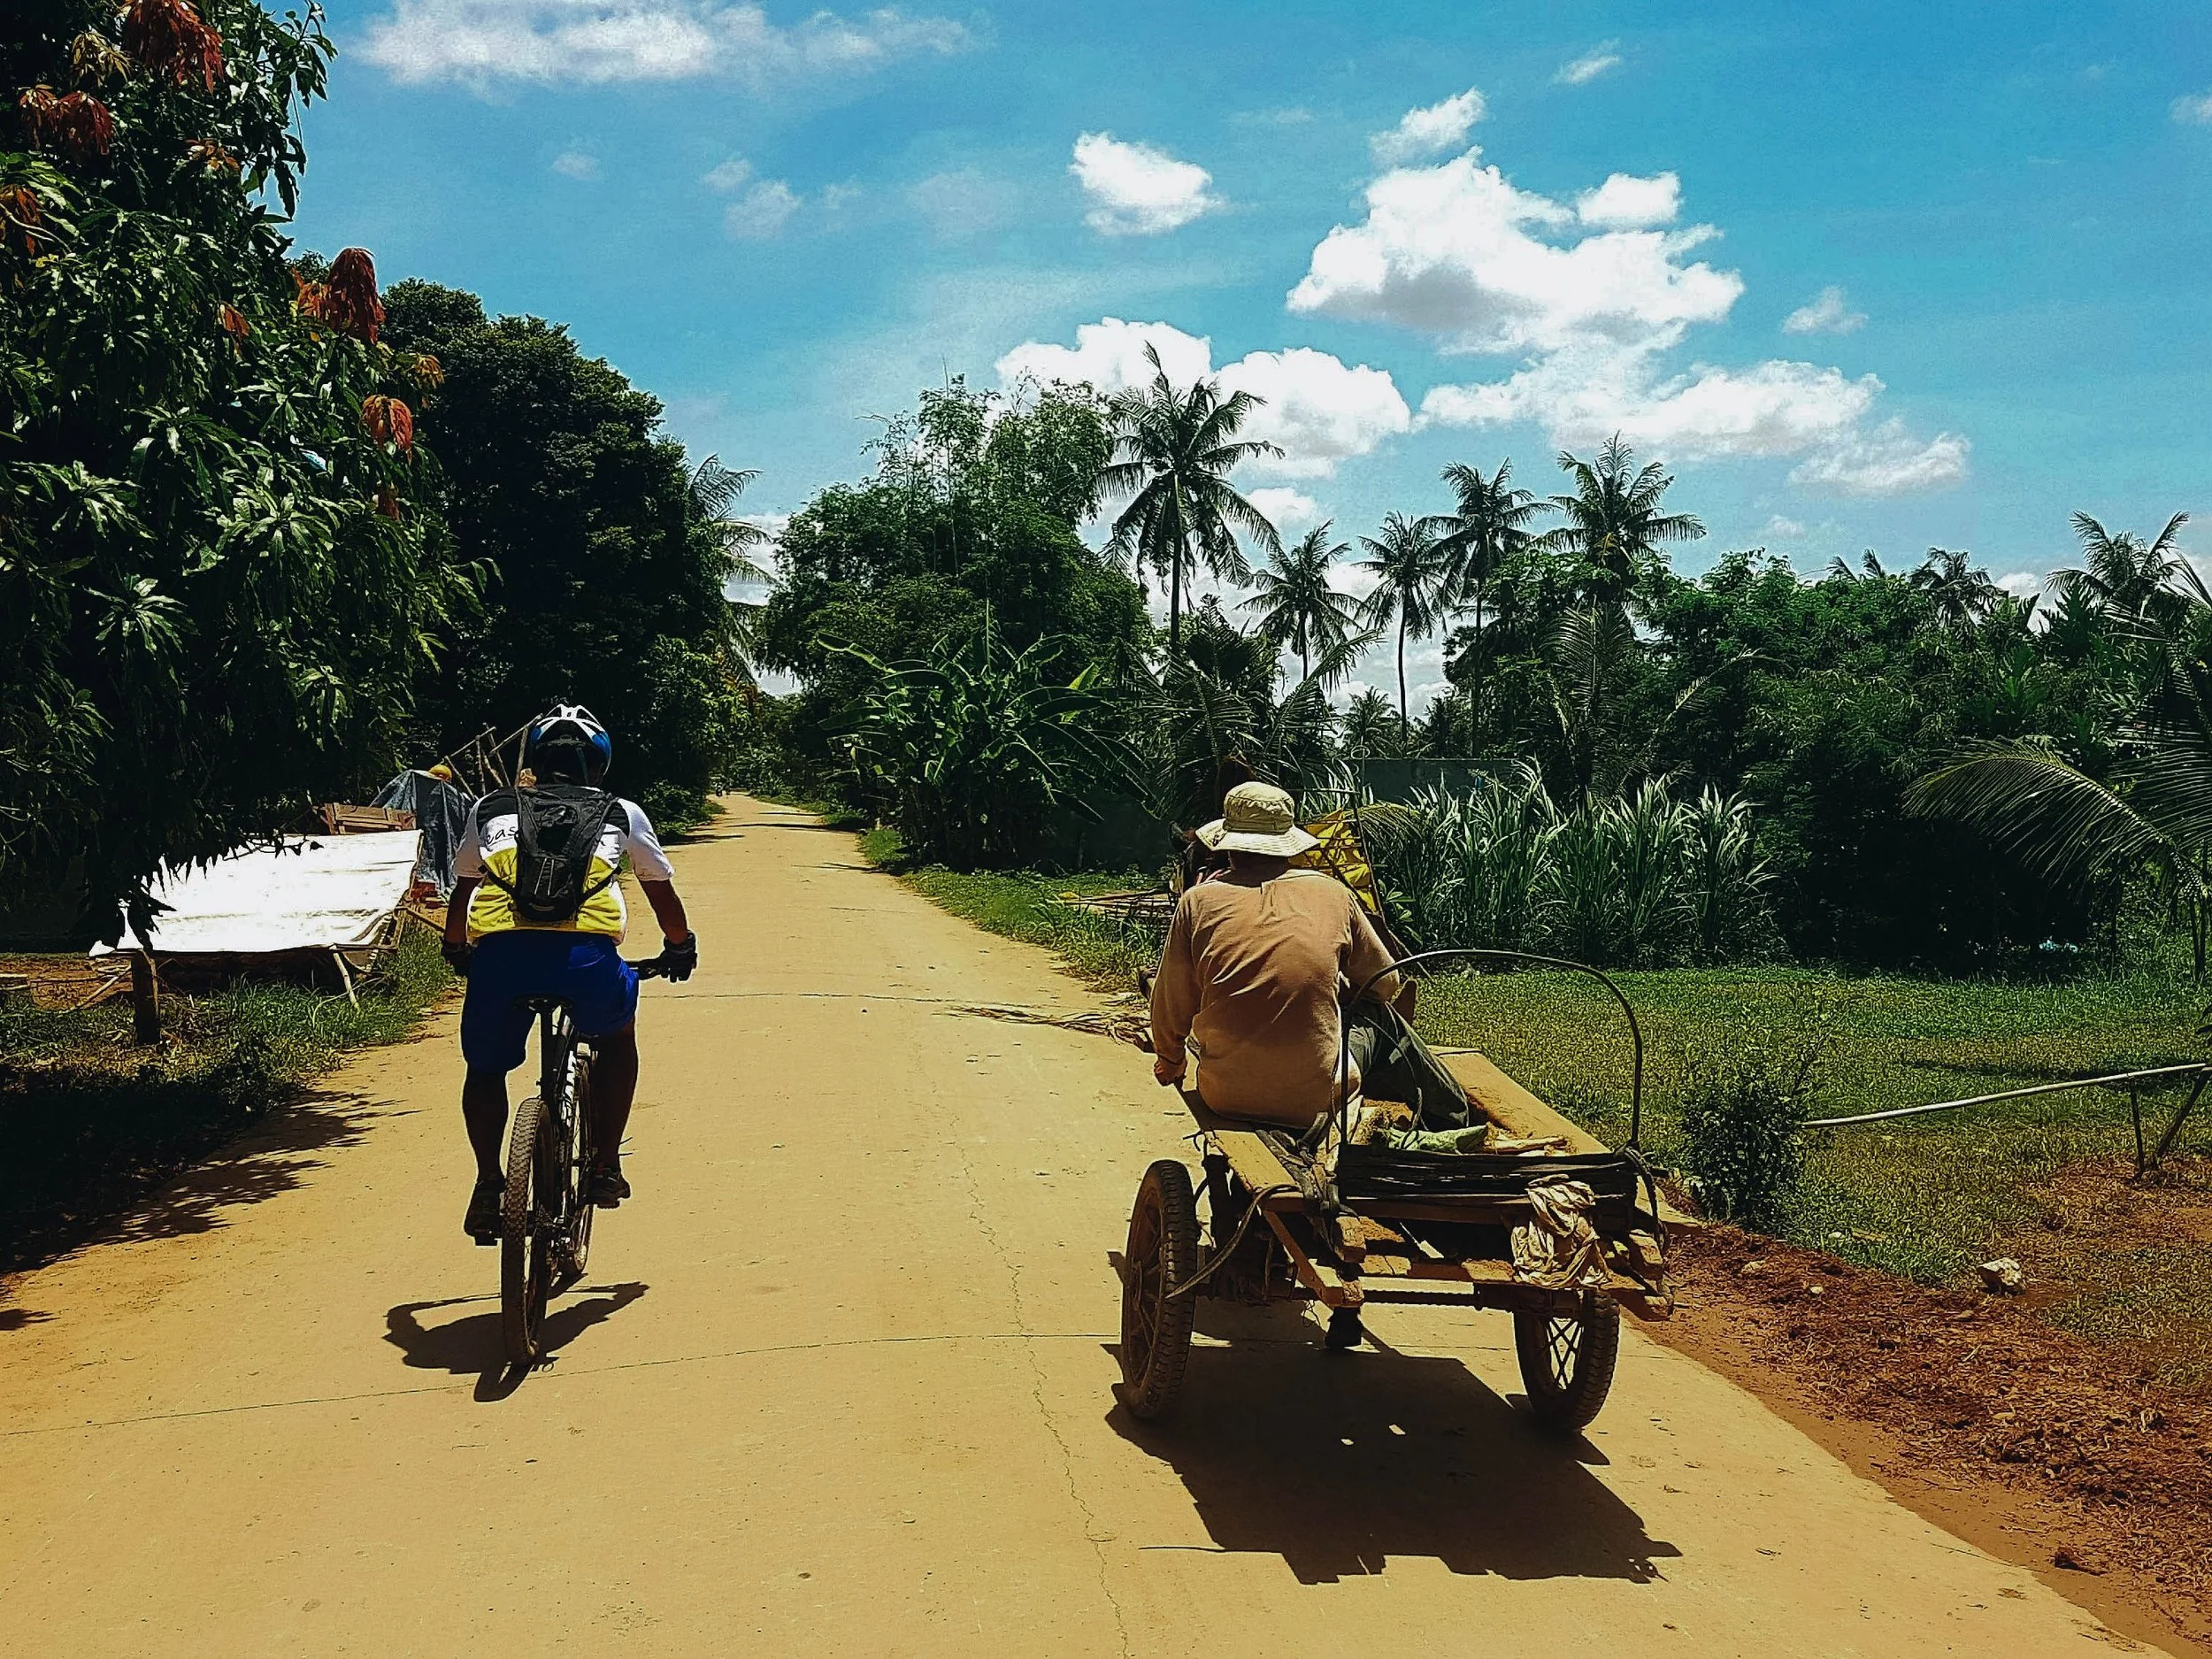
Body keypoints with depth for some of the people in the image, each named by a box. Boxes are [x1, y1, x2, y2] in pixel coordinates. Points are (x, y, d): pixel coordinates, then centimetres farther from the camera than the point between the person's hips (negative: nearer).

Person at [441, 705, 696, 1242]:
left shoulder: (490, 809, 28)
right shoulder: (622, 814, 26)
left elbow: (462, 891, 41)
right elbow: (663, 893, 37)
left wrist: (455, 949, 60)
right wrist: (680, 947, 56)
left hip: (499, 952, 1)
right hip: (585, 954, -1)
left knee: (486, 1068, 28)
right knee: (616, 1039, 31)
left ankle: (488, 1185, 19)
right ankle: (605, 1167, 27)